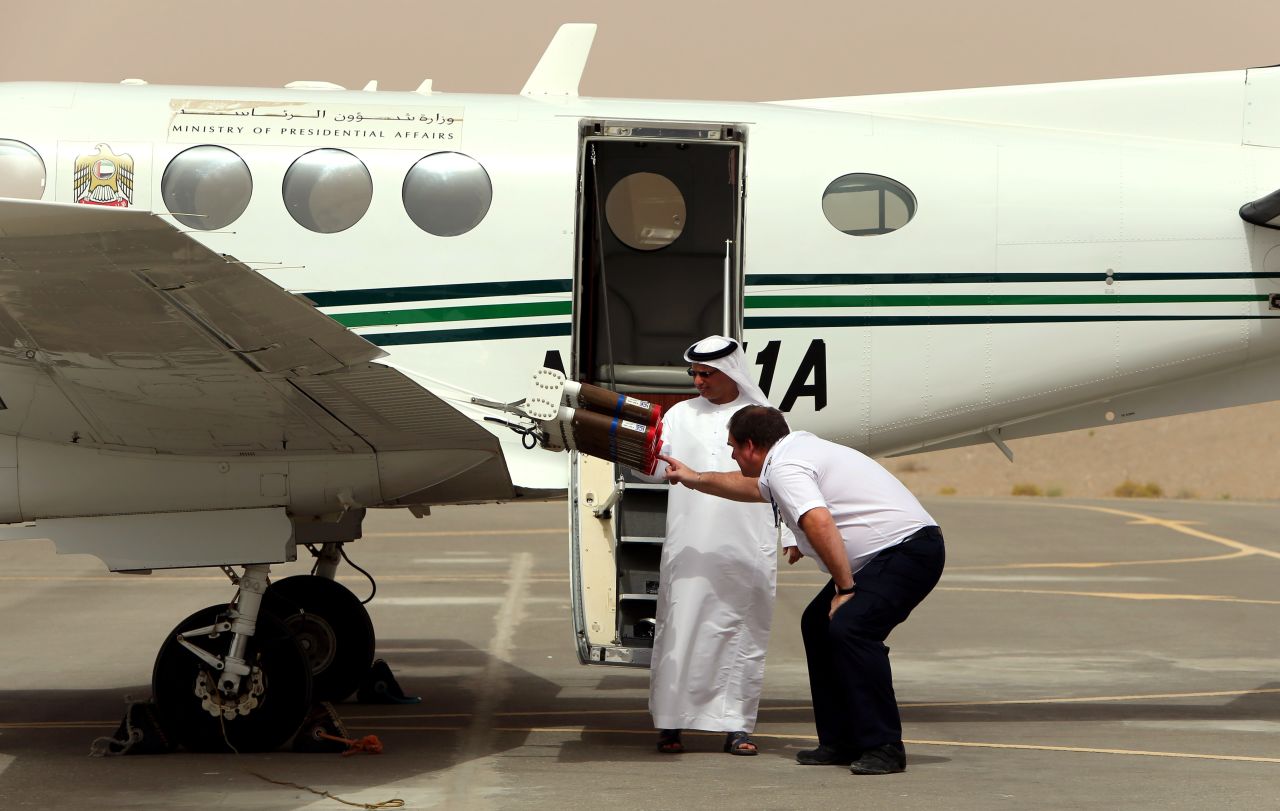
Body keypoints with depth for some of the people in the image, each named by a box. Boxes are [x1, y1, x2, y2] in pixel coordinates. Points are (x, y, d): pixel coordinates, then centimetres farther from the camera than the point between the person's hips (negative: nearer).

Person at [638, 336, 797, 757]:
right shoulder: (681, 415, 12)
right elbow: (654, 468, 4)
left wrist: (793, 534, 5)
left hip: (748, 549, 0)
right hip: (689, 549, 0)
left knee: (743, 635, 2)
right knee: (681, 631, -3)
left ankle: (737, 726, 9)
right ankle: (669, 724, 3)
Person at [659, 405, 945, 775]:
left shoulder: (784, 467, -14)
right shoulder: (796, 449, 20)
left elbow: (819, 522, -29)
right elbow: (754, 487, 40)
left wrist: (845, 588, -22)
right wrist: (695, 479, 47)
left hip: (910, 548, -11)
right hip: (889, 554, 11)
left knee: (849, 627, -25)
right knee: (818, 624, 15)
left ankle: (884, 746, -21)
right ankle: (841, 741, 15)